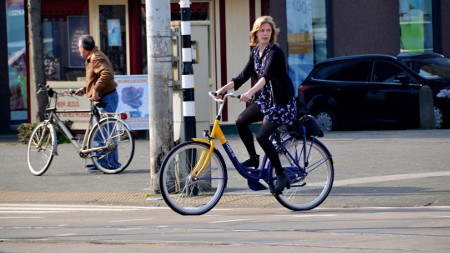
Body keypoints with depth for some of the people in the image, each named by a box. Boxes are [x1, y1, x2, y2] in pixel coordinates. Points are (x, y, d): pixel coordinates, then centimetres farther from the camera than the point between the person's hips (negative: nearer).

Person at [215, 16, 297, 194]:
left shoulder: (275, 52, -18)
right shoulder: (255, 52, 7)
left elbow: (266, 76, -33)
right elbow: (243, 76, 11)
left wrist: (250, 92, -46)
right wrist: (224, 88, -1)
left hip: (281, 101, -7)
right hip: (264, 100, 7)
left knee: (262, 136, -17)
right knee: (241, 121, -11)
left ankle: (281, 175, -4)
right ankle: (253, 158, 8)